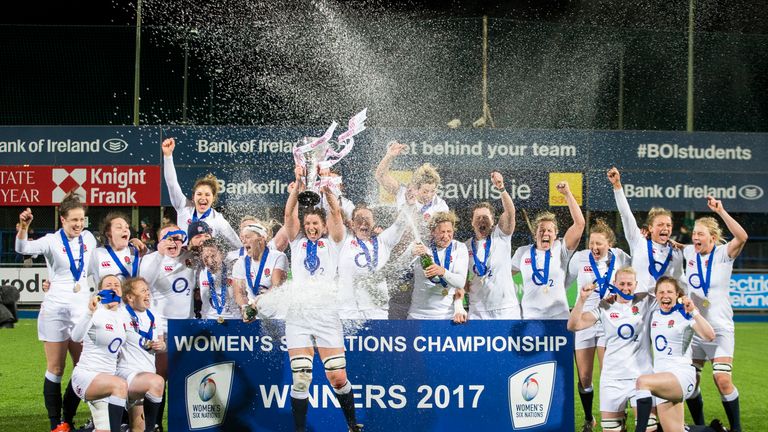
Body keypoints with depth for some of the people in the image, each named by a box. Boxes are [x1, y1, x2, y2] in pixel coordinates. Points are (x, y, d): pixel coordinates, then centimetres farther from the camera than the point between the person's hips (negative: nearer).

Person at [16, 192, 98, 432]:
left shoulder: (89, 238, 6)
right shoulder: (52, 241, -8)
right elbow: (23, 248, -25)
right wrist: (24, 227, -42)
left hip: (81, 310, 5)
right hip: (56, 310, -5)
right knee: (56, 369, 1)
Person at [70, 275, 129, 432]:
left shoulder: (122, 315, 9)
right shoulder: (96, 314, -12)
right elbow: (76, 337, -32)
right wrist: (90, 312, -46)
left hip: (107, 379, 7)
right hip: (85, 376, -7)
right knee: (120, 385, -36)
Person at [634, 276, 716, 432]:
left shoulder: (684, 314, -5)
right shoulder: (654, 315, 14)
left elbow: (710, 336, -19)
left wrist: (694, 312, -29)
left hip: (682, 375, -7)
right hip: (662, 379, 7)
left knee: (642, 382, -35)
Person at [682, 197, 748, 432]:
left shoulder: (723, 254, -9)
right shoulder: (689, 253, 5)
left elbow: (742, 237, -28)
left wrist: (720, 211, -32)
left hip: (719, 328, -5)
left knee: (723, 380, -15)